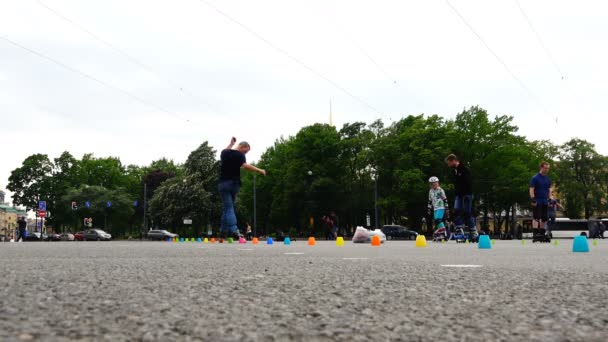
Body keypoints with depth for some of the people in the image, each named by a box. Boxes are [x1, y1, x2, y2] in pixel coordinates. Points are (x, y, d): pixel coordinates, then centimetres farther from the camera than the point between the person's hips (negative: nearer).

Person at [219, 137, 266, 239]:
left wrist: (231, 144, 43)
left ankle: (233, 230, -16)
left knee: (228, 207, -3)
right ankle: (224, 229, 9)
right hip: (234, 183, -3)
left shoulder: (224, 153, 11)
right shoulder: (239, 155, -7)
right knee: (229, 206, 13)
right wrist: (259, 170, -21)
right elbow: (245, 165, -24)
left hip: (223, 184, 3)